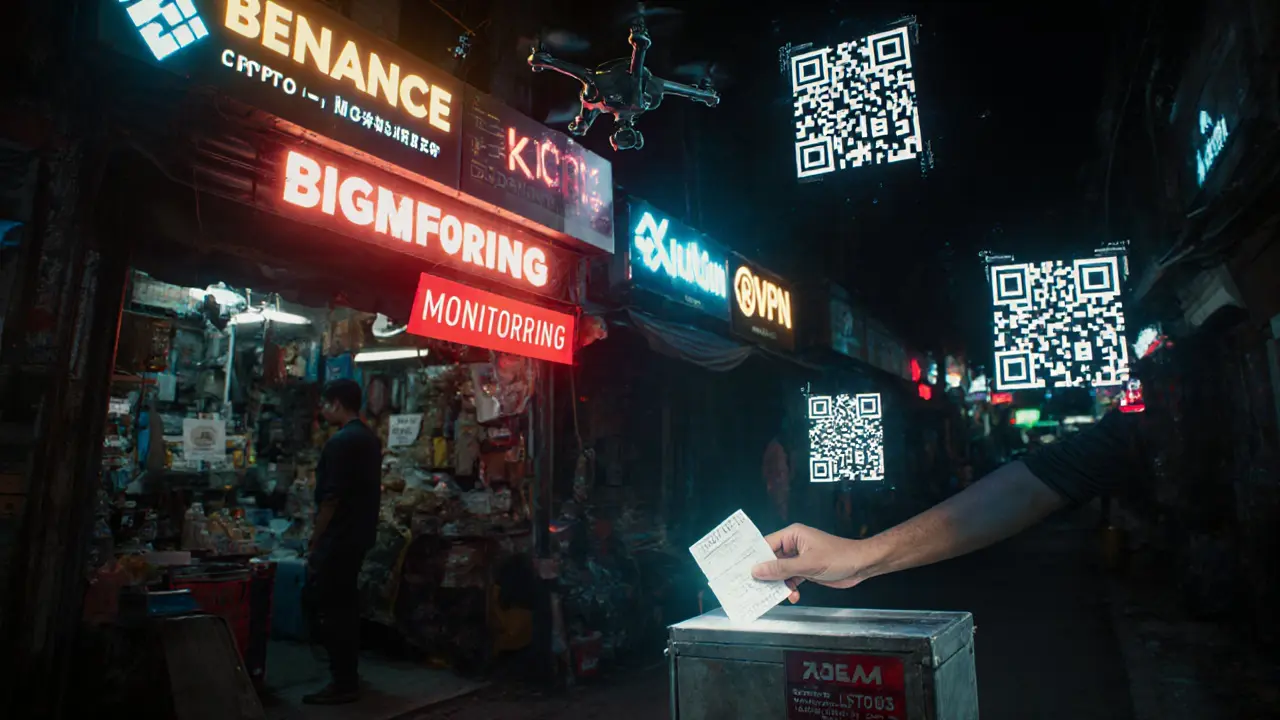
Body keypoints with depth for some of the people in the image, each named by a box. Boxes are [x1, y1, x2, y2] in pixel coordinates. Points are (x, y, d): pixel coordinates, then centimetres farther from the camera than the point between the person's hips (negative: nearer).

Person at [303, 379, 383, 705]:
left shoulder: (340, 441, -18)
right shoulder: (370, 438, 11)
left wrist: (315, 544, -12)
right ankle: (348, 674, 26)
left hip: (338, 539, -9)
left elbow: (330, 499, -20)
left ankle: (343, 684, 5)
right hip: (358, 535, 9)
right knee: (345, 604, 17)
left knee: (330, 609, -1)